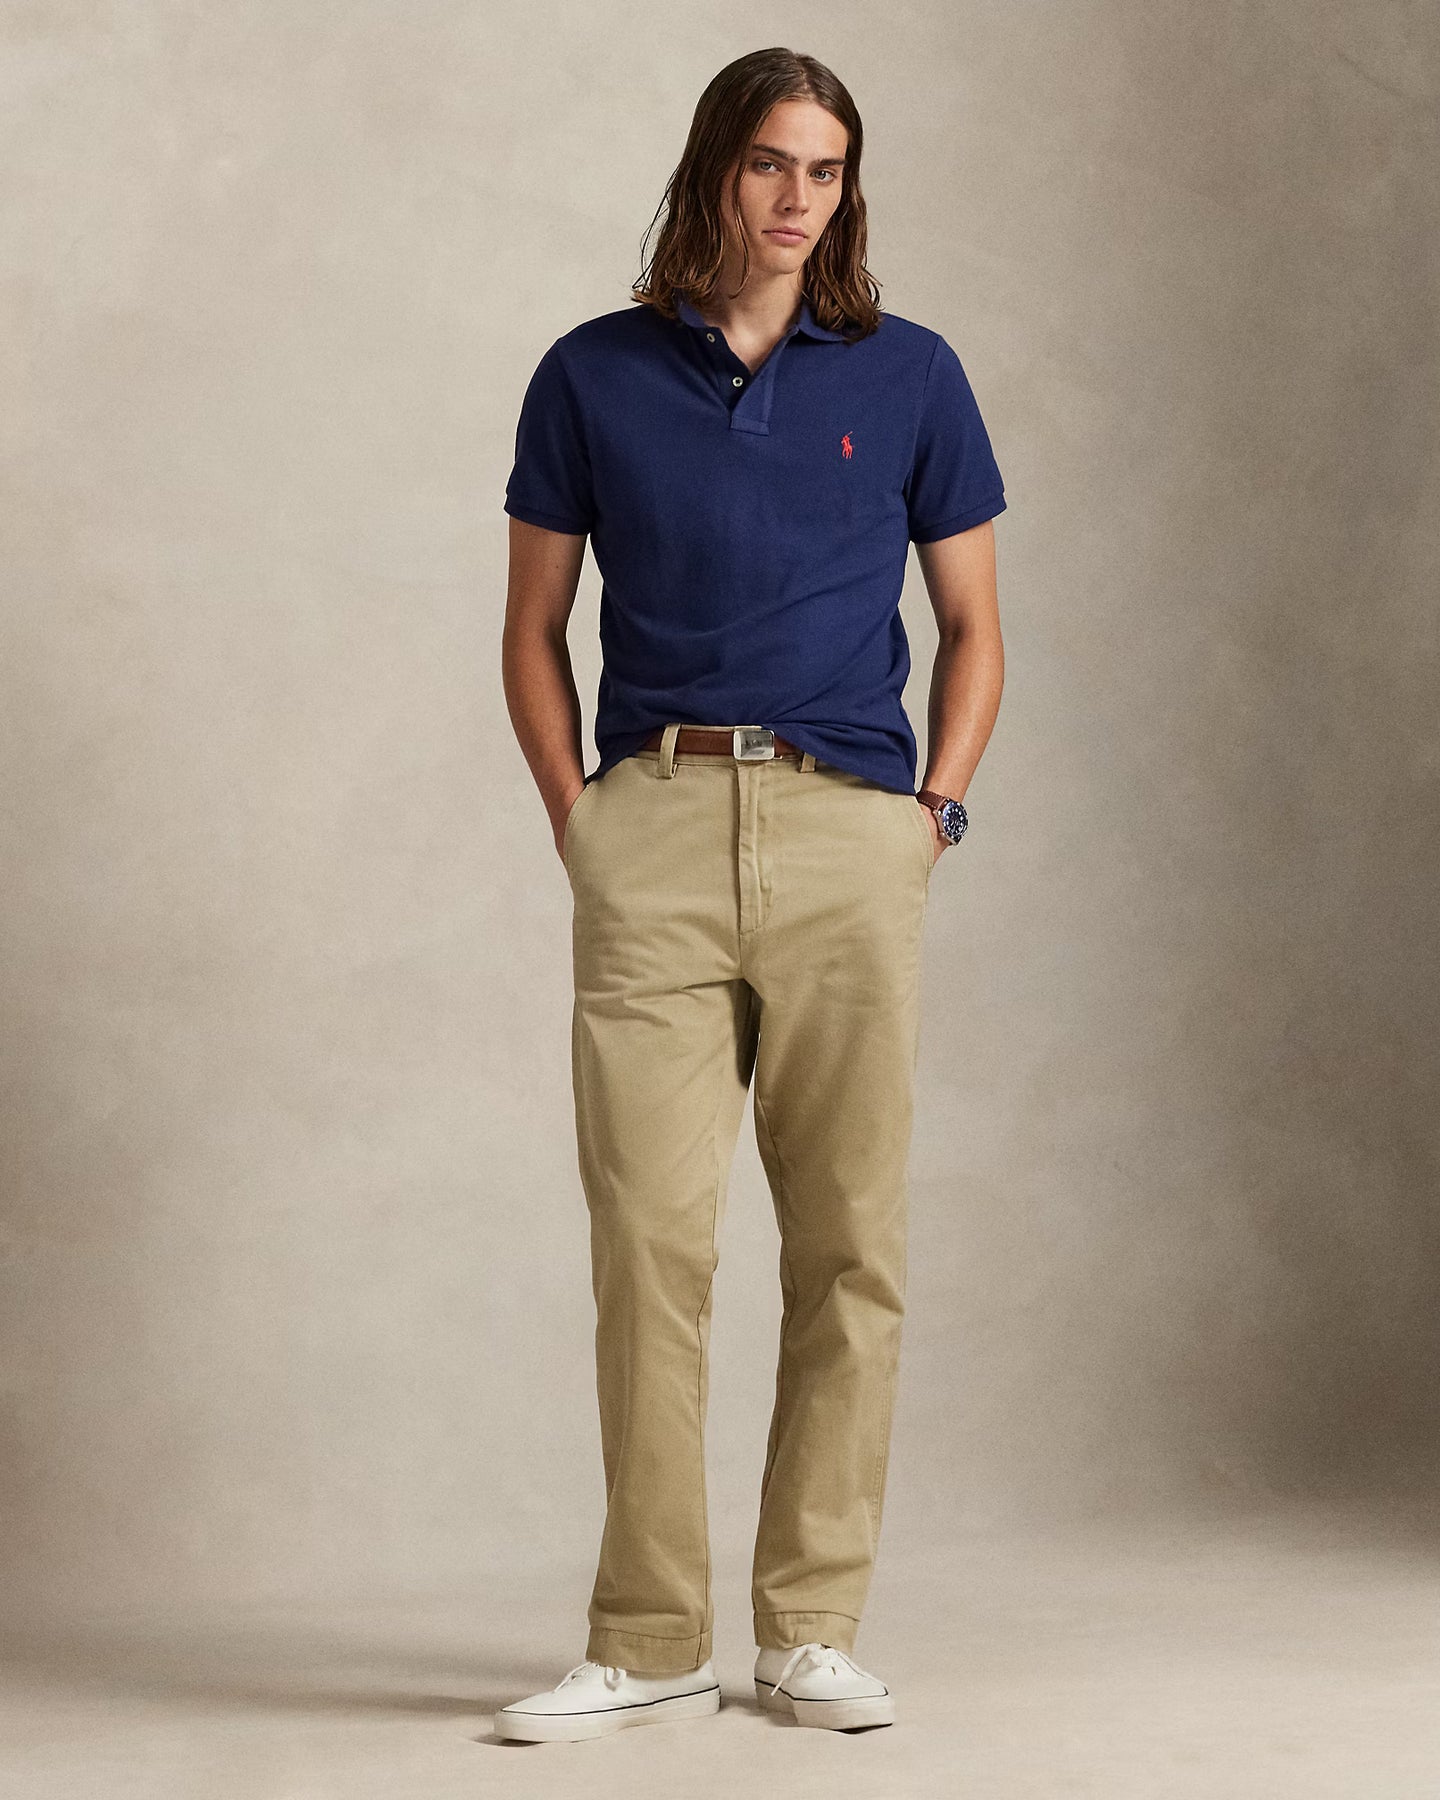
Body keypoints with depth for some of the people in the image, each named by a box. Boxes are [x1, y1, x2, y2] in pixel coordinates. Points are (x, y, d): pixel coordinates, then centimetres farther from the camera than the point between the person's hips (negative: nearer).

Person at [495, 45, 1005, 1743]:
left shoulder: (908, 376, 9)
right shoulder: (594, 377, 9)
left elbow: (973, 624, 15)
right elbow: (533, 628, 15)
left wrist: (936, 806, 3)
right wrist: (573, 815, 3)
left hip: (850, 832, 1)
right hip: (652, 835, 0)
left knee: (849, 1245, 2)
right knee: (648, 1239, -4)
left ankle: (811, 1626, 13)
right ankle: (649, 1643, 5)